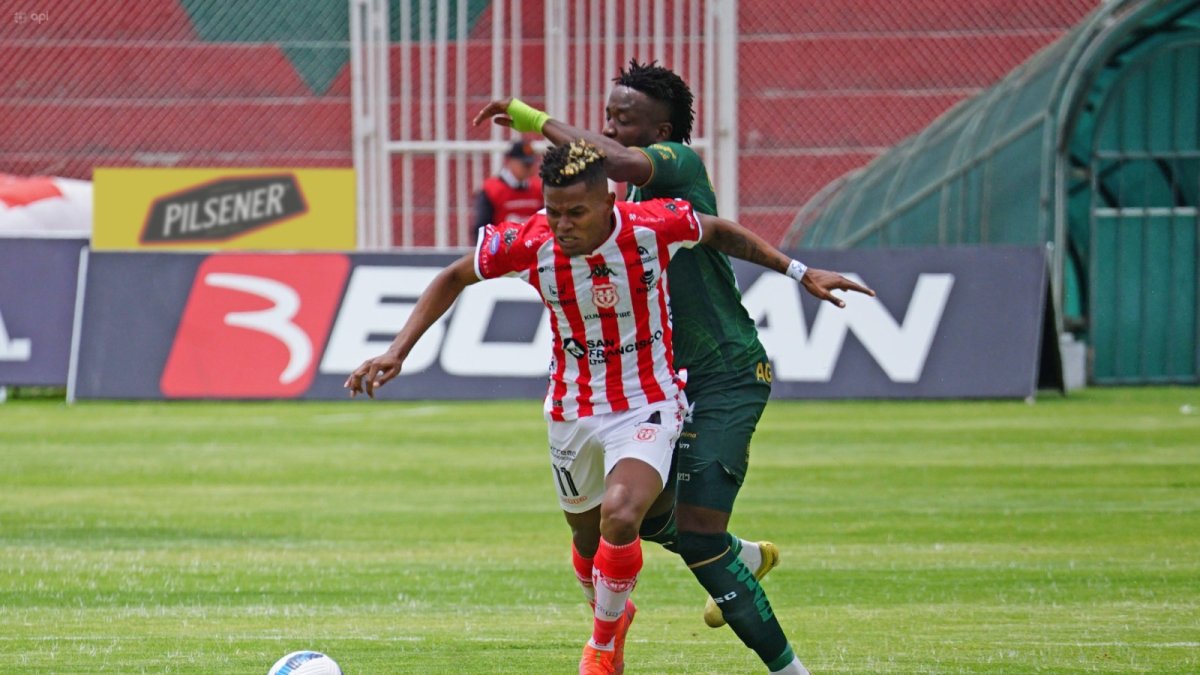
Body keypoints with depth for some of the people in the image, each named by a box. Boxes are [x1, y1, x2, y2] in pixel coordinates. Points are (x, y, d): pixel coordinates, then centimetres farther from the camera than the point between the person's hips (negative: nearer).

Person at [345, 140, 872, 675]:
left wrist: (798, 272, 6)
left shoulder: (655, 227, -23)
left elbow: (720, 232, 0)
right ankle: (612, 616, 53)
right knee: (587, 537, 18)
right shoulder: (528, 244, -19)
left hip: (647, 405, -3)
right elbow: (454, 278, -1)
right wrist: (397, 352, -7)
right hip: (572, 411, 3)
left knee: (620, 516, -26)